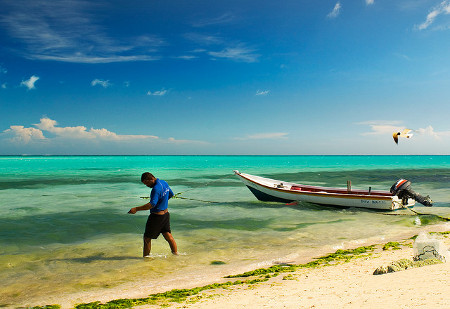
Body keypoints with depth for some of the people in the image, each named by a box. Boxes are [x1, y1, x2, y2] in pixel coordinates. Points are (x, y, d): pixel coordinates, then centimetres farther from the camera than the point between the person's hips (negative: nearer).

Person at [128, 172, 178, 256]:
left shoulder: (156, 188, -24)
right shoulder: (164, 183, 4)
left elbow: (152, 204, -32)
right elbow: (171, 194, 19)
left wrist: (136, 209, -32)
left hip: (156, 216, -9)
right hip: (165, 214, 9)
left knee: (147, 238, 7)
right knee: (168, 236, 16)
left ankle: (146, 256, 17)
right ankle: (176, 253, 22)